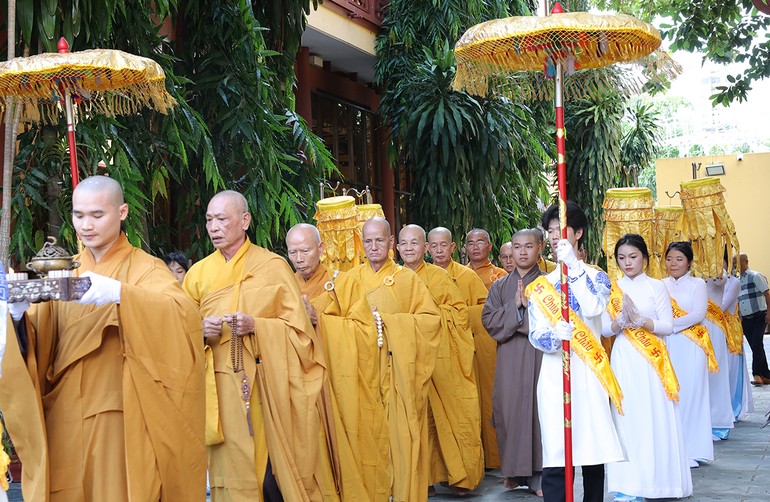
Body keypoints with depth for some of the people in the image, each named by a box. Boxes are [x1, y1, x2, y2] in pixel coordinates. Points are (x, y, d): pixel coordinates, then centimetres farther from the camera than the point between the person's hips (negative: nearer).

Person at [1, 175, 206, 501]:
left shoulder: (145, 269, -1)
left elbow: (184, 313, -23)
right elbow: (37, 344, 1)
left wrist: (119, 293, -36)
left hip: (120, 418, -4)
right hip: (64, 418, 4)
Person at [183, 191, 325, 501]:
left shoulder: (273, 266, 2)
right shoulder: (198, 273, 10)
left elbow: (297, 328, -1)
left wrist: (256, 326, -16)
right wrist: (201, 330, -9)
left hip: (266, 384, -2)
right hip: (220, 389, 2)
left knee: (273, 469, -5)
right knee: (231, 470, 0)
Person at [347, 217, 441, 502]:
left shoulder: (407, 279, 3)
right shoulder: (352, 279, 10)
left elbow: (431, 318, -4)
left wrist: (387, 321, -13)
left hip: (398, 369, -2)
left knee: (401, 433, -4)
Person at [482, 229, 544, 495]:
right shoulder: (500, 286, 13)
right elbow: (489, 320, 2)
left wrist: (528, 306, -12)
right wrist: (514, 307, -10)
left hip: (540, 356, -2)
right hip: (509, 358, 2)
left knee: (539, 408, -5)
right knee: (509, 409, 1)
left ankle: (539, 473, 0)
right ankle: (514, 471, 12)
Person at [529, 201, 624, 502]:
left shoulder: (597, 277, 9)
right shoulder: (540, 285, 12)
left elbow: (593, 308, -14)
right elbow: (535, 335, 1)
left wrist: (573, 265, -16)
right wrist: (555, 335, -22)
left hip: (590, 372, -1)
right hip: (554, 374, 1)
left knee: (593, 449, 2)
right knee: (555, 456, -7)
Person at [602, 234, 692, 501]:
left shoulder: (656, 286, 2)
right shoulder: (612, 289, 8)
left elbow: (668, 326, -4)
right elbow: (605, 329, 4)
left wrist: (639, 319, -17)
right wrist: (622, 321, -16)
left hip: (651, 360, -1)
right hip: (624, 359, 2)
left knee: (654, 417, -2)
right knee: (627, 417, -1)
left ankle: (657, 478, 9)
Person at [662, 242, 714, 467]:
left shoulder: (697, 284, 4)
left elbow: (699, 314, -8)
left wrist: (671, 325, -13)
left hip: (690, 347, -2)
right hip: (666, 346, 2)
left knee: (689, 393, -3)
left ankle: (690, 450, 3)